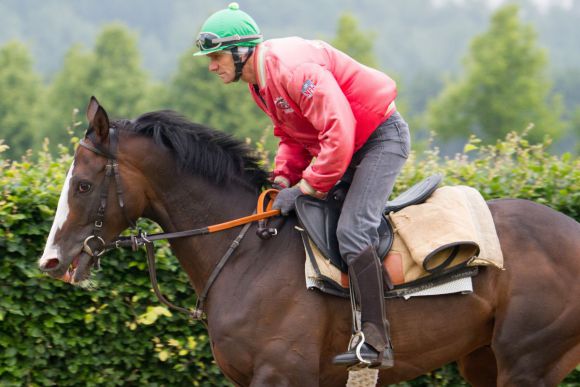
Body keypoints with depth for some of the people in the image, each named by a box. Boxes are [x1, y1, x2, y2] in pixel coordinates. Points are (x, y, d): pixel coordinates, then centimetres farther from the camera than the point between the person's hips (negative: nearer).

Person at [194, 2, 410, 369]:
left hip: (382, 136, -11)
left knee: (352, 231, -23)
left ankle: (376, 341, -26)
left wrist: (305, 188, -25)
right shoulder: (261, 82, 6)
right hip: (350, 146, 11)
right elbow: (293, 137, 16)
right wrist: (284, 178, -3)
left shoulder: (293, 67, -27)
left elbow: (339, 132, -32)